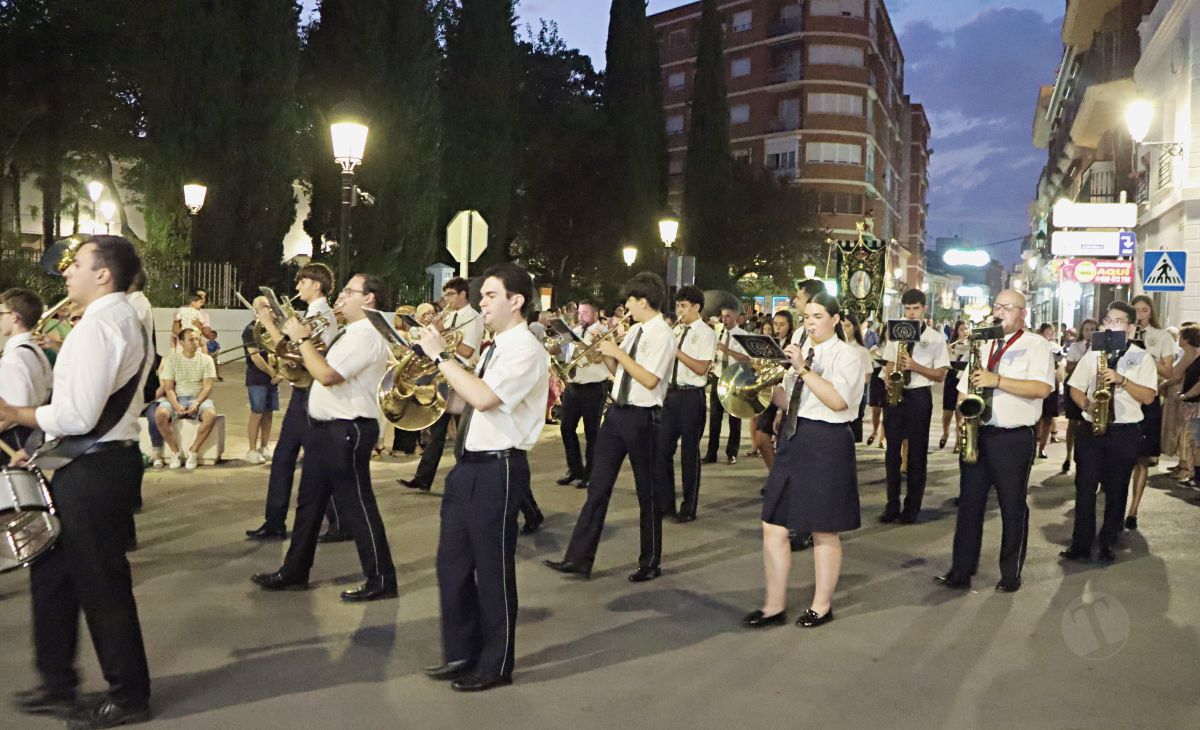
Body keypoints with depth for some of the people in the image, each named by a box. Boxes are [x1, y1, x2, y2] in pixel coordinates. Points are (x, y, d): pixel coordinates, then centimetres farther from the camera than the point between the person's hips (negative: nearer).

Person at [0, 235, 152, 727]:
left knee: (102, 585, 2)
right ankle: (57, 685, 32)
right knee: (51, 571, 19)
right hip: (102, 462, 10)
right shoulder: (124, 319, 14)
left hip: (92, 472, -10)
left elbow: (78, 416, -25)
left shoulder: (98, 324, -19)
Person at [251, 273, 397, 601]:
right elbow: (319, 370, 20)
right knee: (309, 503, 17)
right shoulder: (350, 333, 16)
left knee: (356, 506, -3)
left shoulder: (367, 334, -18)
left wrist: (302, 338, -15)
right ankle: (294, 572, 28)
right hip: (325, 427, 11)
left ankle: (381, 580, 7)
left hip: (347, 430, -11)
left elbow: (326, 375, -26)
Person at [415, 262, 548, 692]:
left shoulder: (525, 350, -14)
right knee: (452, 562, 15)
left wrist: (441, 356, -20)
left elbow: (483, 398, -27)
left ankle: (495, 665, 19)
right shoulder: (495, 349, 15)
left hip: (498, 470, -9)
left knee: (492, 568, 3)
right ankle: (461, 653, 31)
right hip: (468, 466, 9)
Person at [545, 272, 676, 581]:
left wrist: (618, 353, -19)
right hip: (616, 412, 8)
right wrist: (604, 353, 1)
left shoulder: (662, 334, -14)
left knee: (647, 491, 7)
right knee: (598, 486, 7)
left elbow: (650, 380, -24)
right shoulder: (634, 331, 11)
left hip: (641, 417, -8)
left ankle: (650, 563, 22)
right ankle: (579, 558, 12)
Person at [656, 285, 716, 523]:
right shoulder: (676, 331, 13)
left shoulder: (706, 333, -7)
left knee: (689, 452, 2)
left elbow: (701, 368, -17)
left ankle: (689, 507, 13)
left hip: (691, 396, -7)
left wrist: (675, 350, -19)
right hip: (672, 393, 7)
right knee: (662, 448, 7)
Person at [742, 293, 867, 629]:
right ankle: (774, 605, 14)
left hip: (826, 444, -7)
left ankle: (821, 606, 21)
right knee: (773, 525, 4)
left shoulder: (847, 356, -6)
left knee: (824, 531, 5)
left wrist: (803, 370, -24)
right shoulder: (800, 353, 15)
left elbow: (838, 401, -21)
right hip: (792, 440, 7)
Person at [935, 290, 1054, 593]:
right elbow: (964, 390, 18)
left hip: (1013, 439, -5)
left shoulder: (1037, 345, -2)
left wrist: (996, 380, -22)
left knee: (1013, 508, 4)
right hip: (976, 435, 5)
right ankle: (961, 571, 11)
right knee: (969, 504, 6)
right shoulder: (982, 347, 17)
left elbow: (1041, 388, -17)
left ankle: (1011, 574, 15)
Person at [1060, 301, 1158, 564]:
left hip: (1125, 433, -2)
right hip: (1091, 430, 2)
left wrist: (1121, 379, -19)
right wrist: (1087, 405, -10)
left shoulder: (1142, 358, 1)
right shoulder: (1093, 354, 9)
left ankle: (1107, 544, 17)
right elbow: (1075, 389, 9)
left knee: (1116, 491, 6)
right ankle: (1080, 544, 9)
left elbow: (1148, 396, -8)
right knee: (1084, 488, 1)